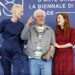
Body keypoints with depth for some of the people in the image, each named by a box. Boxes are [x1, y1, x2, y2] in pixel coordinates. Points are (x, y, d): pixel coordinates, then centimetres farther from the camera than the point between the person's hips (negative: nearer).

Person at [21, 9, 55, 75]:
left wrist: (50, 54, -12)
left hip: (46, 60, 0)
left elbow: (53, 45, 6)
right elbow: (23, 37, -8)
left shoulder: (50, 30, 10)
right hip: (33, 60, 0)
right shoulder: (31, 29, 10)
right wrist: (28, 24, -18)